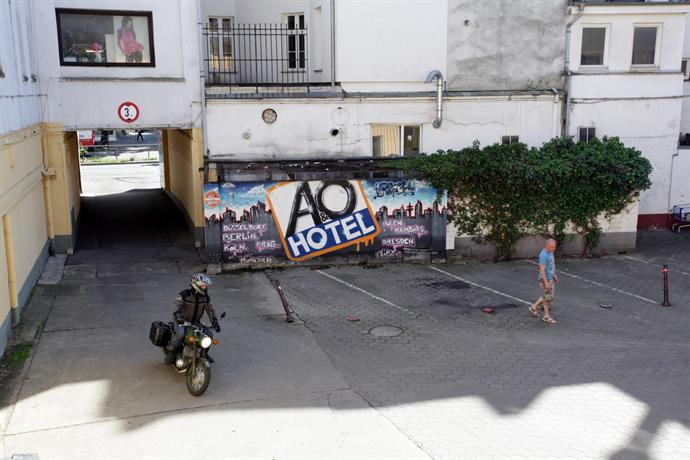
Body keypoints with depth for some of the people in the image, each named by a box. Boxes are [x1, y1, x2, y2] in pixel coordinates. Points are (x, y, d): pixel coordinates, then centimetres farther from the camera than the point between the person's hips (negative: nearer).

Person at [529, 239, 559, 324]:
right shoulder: (543, 255, -25)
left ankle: (534, 308, 29)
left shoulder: (549, 252, 4)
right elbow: (542, 270, -25)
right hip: (545, 279, -9)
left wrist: (555, 276, 20)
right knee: (548, 298, 2)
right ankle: (546, 317, 15)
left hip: (550, 278, 9)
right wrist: (546, 283, -24)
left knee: (547, 296, 19)